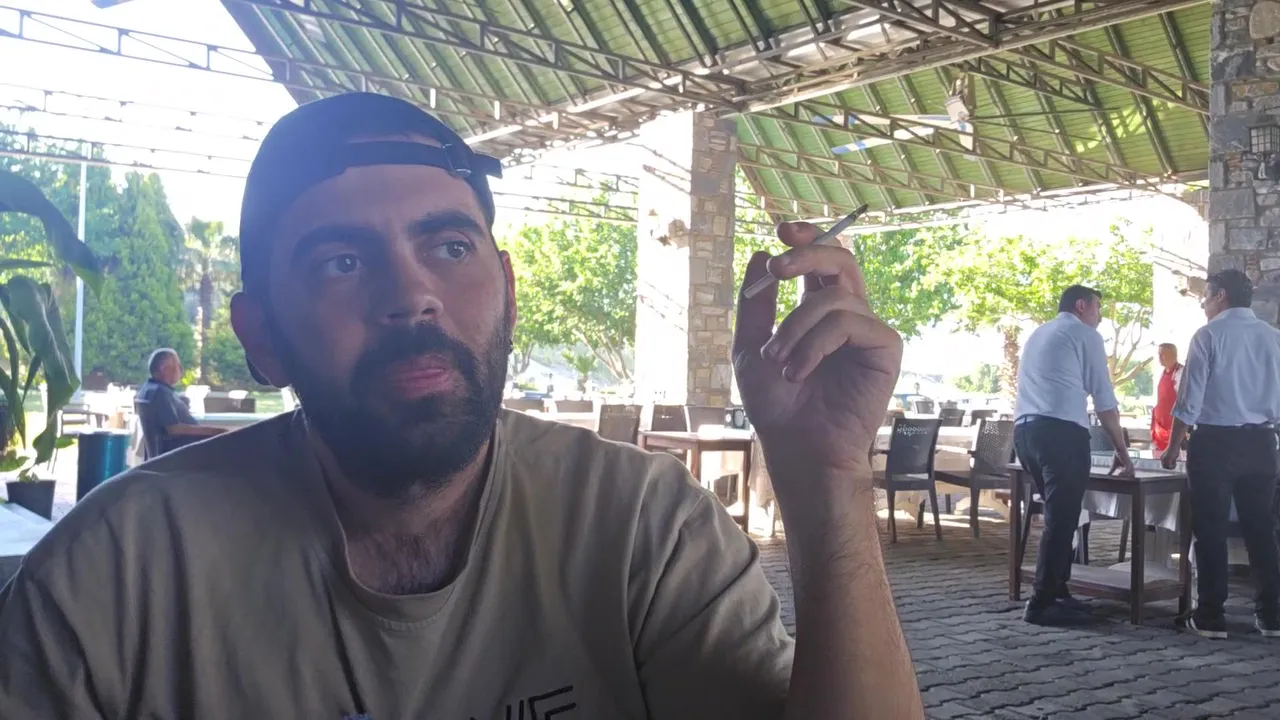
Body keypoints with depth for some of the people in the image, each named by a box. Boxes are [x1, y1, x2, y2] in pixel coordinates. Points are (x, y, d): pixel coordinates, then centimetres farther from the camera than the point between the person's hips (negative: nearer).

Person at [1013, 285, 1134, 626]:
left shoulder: (1038, 334, 27)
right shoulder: (1085, 335, 4)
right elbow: (1104, 400, 2)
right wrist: (1121, 450, 10)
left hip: (1024, 429, 8)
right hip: (1061, 431, -8)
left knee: (1058, 515, 17)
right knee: (1062, 518, -4)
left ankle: (1056, 592, 20)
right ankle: (1041, 603, -4)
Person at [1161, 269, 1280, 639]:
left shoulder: (1209, 335, -7)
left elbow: (1191, 398, -9)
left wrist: (1173, 446, -2)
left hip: (1215, 442, -5)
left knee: (1211, 530, 1)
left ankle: (1210, 616, 4)